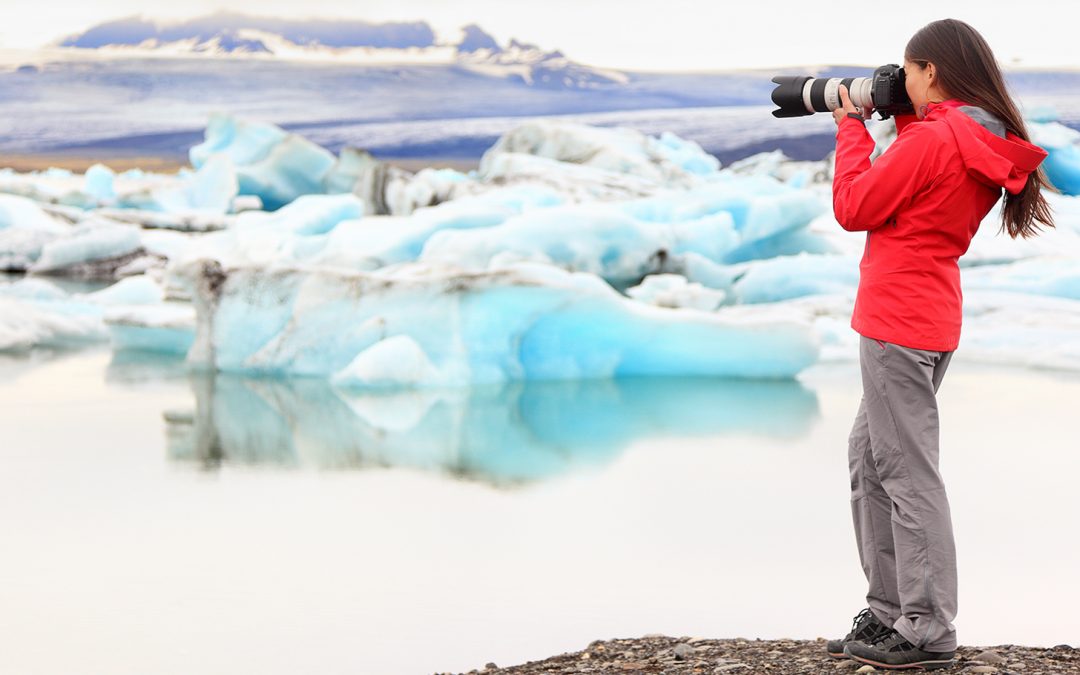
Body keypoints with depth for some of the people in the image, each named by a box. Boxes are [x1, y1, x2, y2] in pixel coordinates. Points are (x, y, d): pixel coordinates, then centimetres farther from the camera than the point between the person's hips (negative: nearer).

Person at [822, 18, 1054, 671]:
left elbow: (853, 208, -11)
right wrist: (901, 122, 13)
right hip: (929, 320, 10)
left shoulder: (929, 140, -18)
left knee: (908, 472, -5)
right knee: (870, 458, 18)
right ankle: (889, 610, 23)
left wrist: (853, 127, 1)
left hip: (898, 323, -10)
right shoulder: (988, 146, 9)